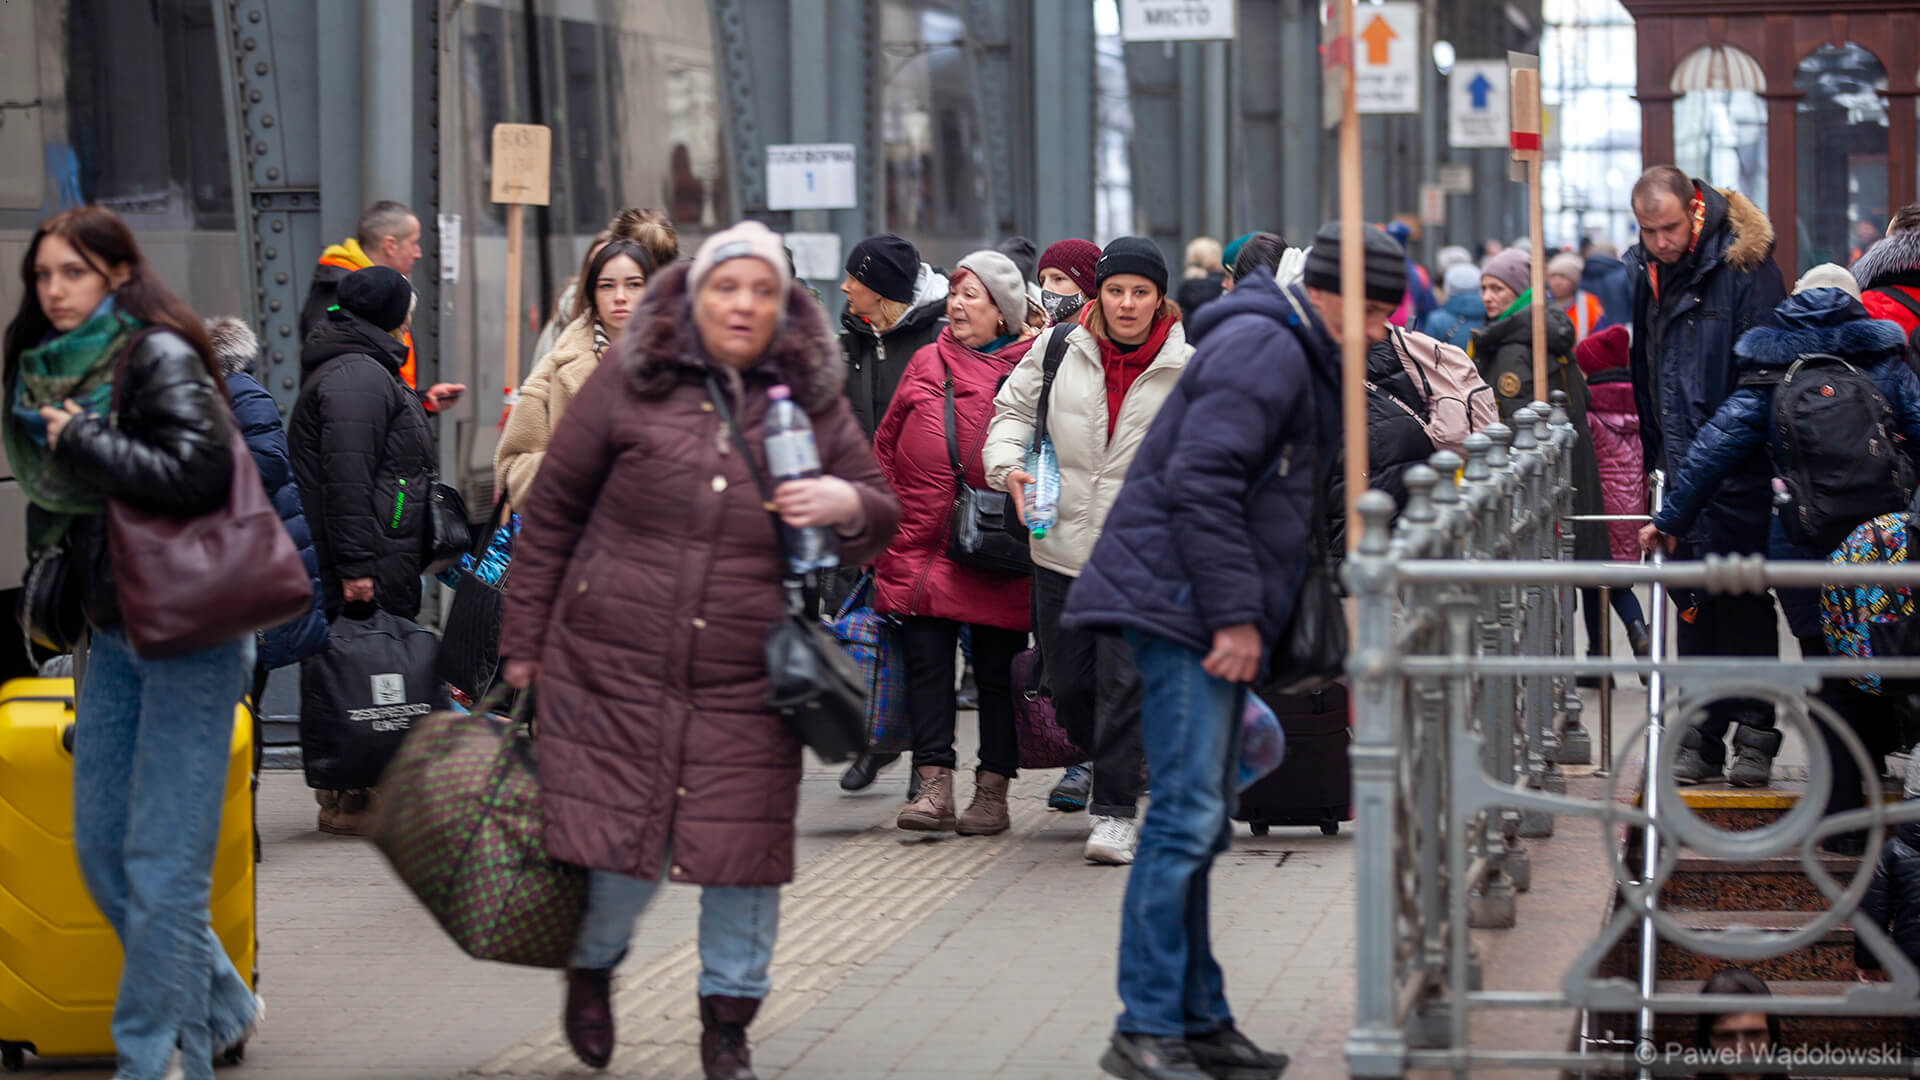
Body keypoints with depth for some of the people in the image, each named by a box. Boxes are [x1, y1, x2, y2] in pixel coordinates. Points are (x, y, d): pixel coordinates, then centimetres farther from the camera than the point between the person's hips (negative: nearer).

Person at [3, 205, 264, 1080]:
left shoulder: (158, 358, -12)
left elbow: (202, 470, -26)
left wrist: (81, 440, -20)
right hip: (112, 635, 9)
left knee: (163, 863, -6)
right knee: (101, 852, 12)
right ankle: (219, 1009, 28)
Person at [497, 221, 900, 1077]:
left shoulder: (813, 399, 8)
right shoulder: (629, 382, 1)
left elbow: (881, 516, 13)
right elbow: (552, 512, 7)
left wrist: (847, 506, -12)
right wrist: (524, 641, 7)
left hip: (745, 682, 2)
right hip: (615, 667, -2)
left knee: (744, 846, 1)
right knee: (621, 844, 1)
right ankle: (592, 967, 33)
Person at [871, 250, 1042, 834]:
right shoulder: (926, 364, 12)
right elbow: (886, 447, 17)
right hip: (921, 543, 3)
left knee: (997, 669, 4)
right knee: (926, 661, -4)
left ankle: (992, 792, 11)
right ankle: (935, 786, -4)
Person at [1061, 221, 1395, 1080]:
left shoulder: (1298, 358, 21)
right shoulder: (1265, 350, -13)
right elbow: (1200, 483, -21)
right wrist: (1236, 616, -21)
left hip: (1213, 616, 11)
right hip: (1181, 602, -11)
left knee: (1200, 825, 13)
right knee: (1186, 816, -13)